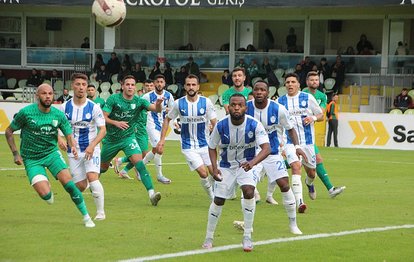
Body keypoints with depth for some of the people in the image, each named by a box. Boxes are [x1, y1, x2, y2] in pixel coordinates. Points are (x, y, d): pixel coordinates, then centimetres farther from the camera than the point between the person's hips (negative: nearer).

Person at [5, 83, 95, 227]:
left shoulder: (59, 115, -6)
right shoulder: (26, 112, -14)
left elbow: (69, 135, -2)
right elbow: (9, 131, -2)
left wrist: (73, 146, -26)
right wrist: (15, 154, -7)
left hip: (52, 153, 2)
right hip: (32, 159, -2)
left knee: (68, 183, -18)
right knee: (46, 195, -18)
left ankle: (86, 217, -4)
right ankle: (45, 184, 22)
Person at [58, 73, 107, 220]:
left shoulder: (94, 107, -7)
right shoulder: (64, 107, -1)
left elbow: (103, 130, -9)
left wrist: (92, 145, -23)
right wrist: (59, 140, -15)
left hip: (91, 150, -2)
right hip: (73, 152, 2)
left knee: (92, 177, -23)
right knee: (80, 186, 2)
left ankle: (100, 212, -12)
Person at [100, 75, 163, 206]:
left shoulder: (139, 101, -10)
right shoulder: (113, 99, -13)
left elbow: (155, 109, -24)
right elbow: (103, 117, -13)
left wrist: (158, 105, -48)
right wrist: (116, 123, -31)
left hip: (128, 137, 0)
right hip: (111, 138, 0)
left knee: (139, 163, -21)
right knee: (103, 166, 17)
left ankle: (151, 193, -30)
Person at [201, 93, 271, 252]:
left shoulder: (254, 125, -22)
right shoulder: (221, 126, -17)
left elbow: (266, 148, -32)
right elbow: (212, 147, -1)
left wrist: (253, 162, -50)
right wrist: (214, 167, -16)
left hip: (247, 165, -2)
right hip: (226, 166, 2)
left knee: (249, 191, -26)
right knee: (218, 200, 0)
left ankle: (247, 237, -14)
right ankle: (209, 238, 22)